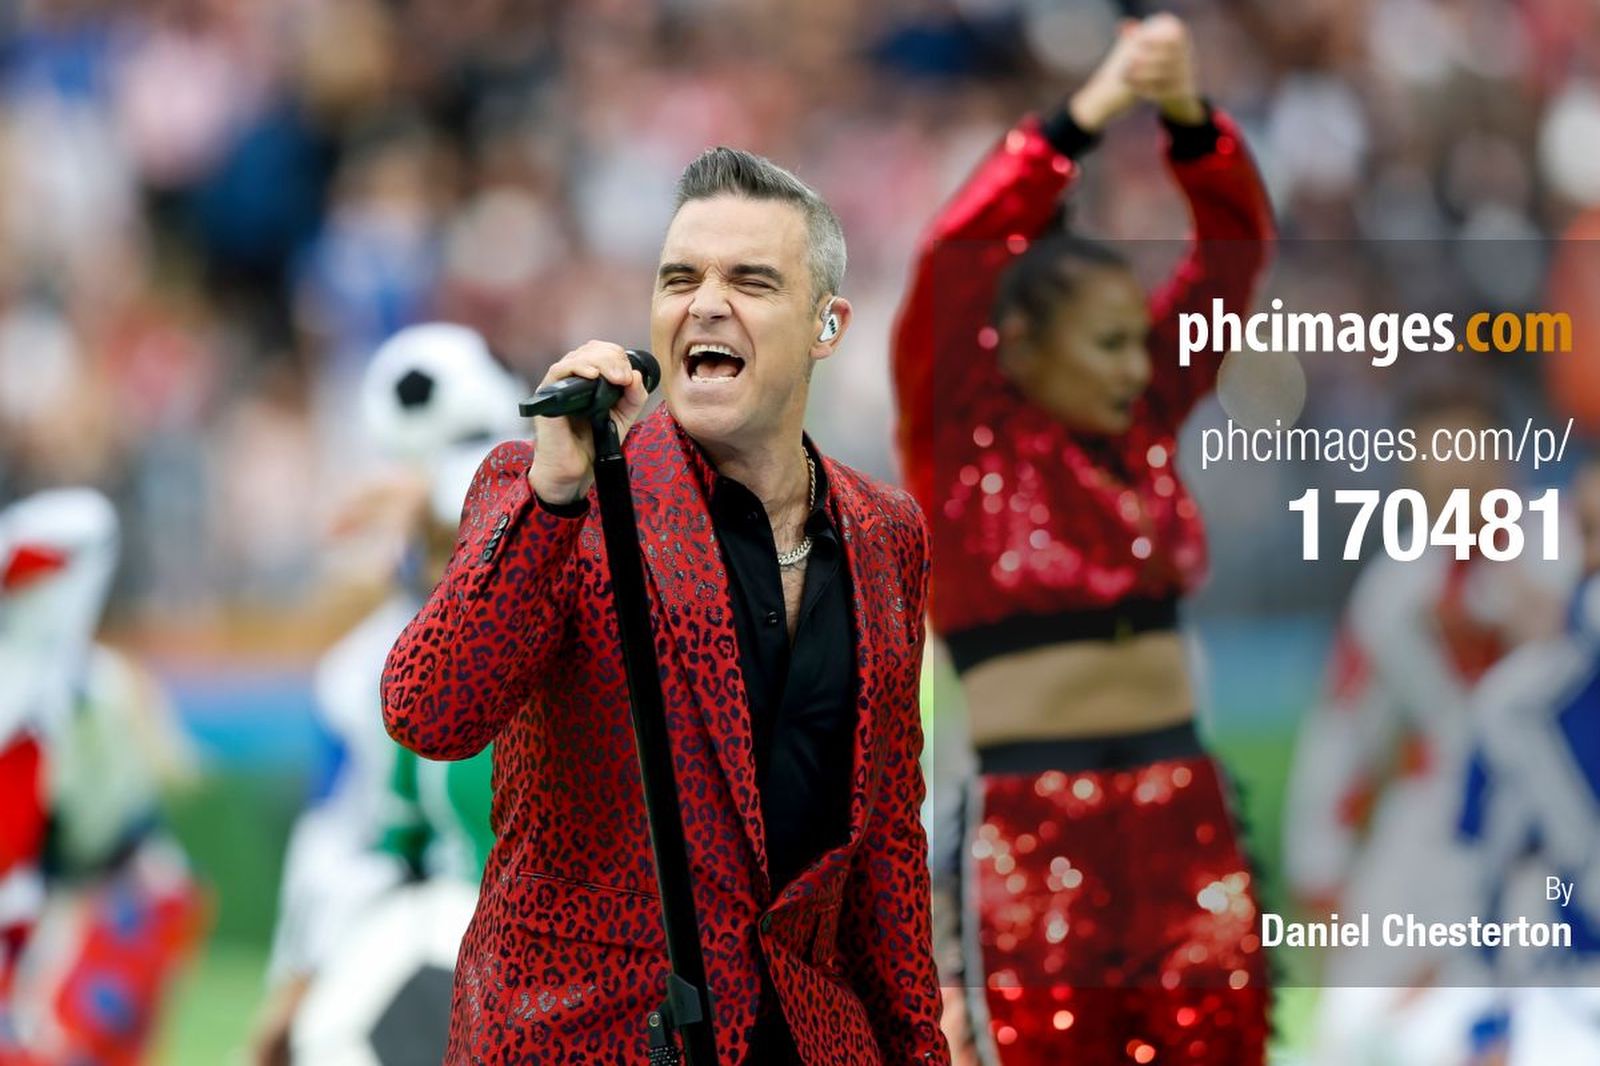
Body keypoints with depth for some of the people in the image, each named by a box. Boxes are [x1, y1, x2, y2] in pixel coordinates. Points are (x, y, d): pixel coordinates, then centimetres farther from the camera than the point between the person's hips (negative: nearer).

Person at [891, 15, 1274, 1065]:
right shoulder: (961, 434, -3)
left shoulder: (1146, 418, 9)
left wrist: (1189, 116, -12)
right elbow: (957, 257, -17)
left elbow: (1237, 241, 5)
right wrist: (1088, 113, -23)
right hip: (1033, 829, -5)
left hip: (1185, 820, 5)